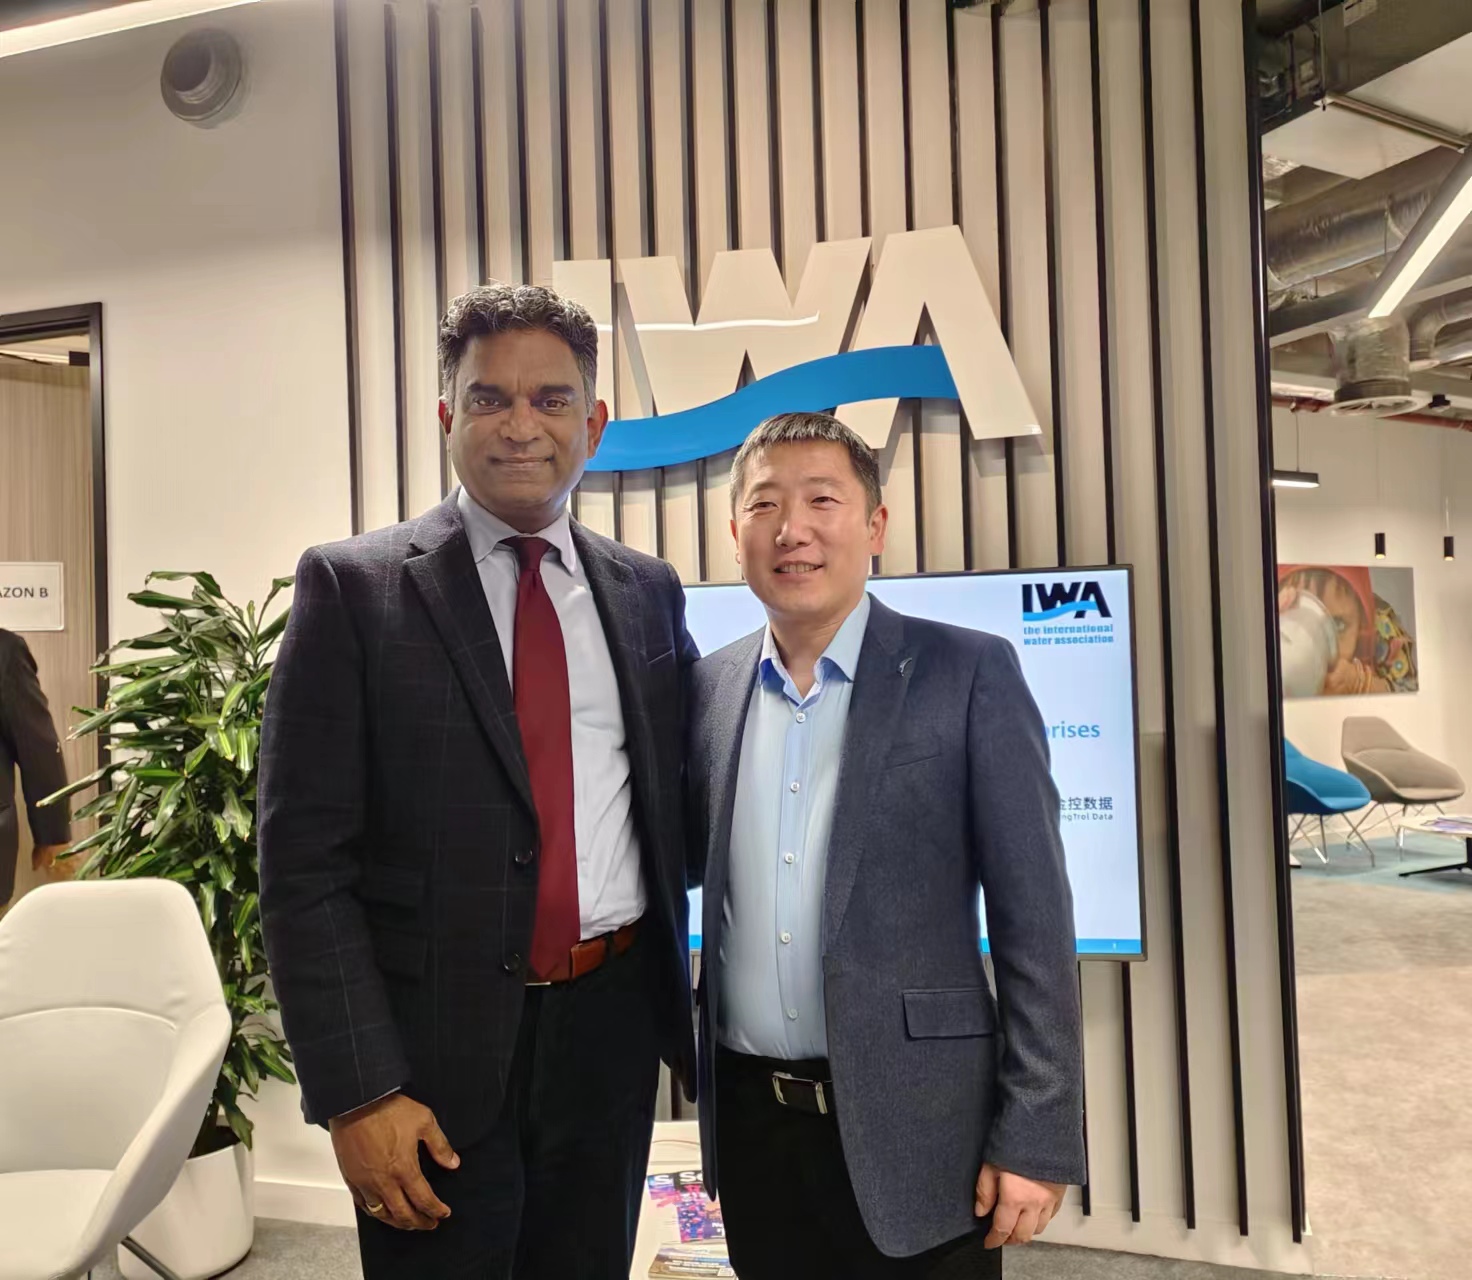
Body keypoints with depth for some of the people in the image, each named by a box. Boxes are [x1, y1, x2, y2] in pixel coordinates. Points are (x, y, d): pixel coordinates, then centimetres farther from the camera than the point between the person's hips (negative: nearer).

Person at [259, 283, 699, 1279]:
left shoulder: (648, 591, 4)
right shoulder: (354, 586, -6)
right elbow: (304, 860, -9)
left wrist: (680, 1000, 4)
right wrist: (356, 1089, -12)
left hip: (612, 1024, 4)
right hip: (436, 1044, -3)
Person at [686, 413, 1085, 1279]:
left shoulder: (969, 673, -9)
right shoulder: (709, 688, 3)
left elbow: (1033, 921, -9)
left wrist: (1036, 1137, -10)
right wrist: (689, 1053, 8)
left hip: (913, 1128, -3)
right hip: (751, 1123, 4)